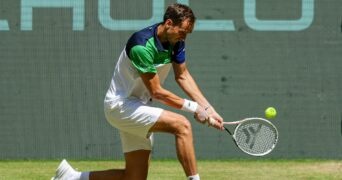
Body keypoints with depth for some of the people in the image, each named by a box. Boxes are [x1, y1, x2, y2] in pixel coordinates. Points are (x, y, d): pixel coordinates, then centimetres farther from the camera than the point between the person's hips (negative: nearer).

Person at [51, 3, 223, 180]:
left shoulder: (176, 42, -2)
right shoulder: (142, 46, -27)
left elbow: (183, 76, 9)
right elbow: (156, 92, -23)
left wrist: (207, 108, 1)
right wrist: (191, 107, -18)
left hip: (139, 108, 9)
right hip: (121, 105, -9)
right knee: (182, 125, -26)